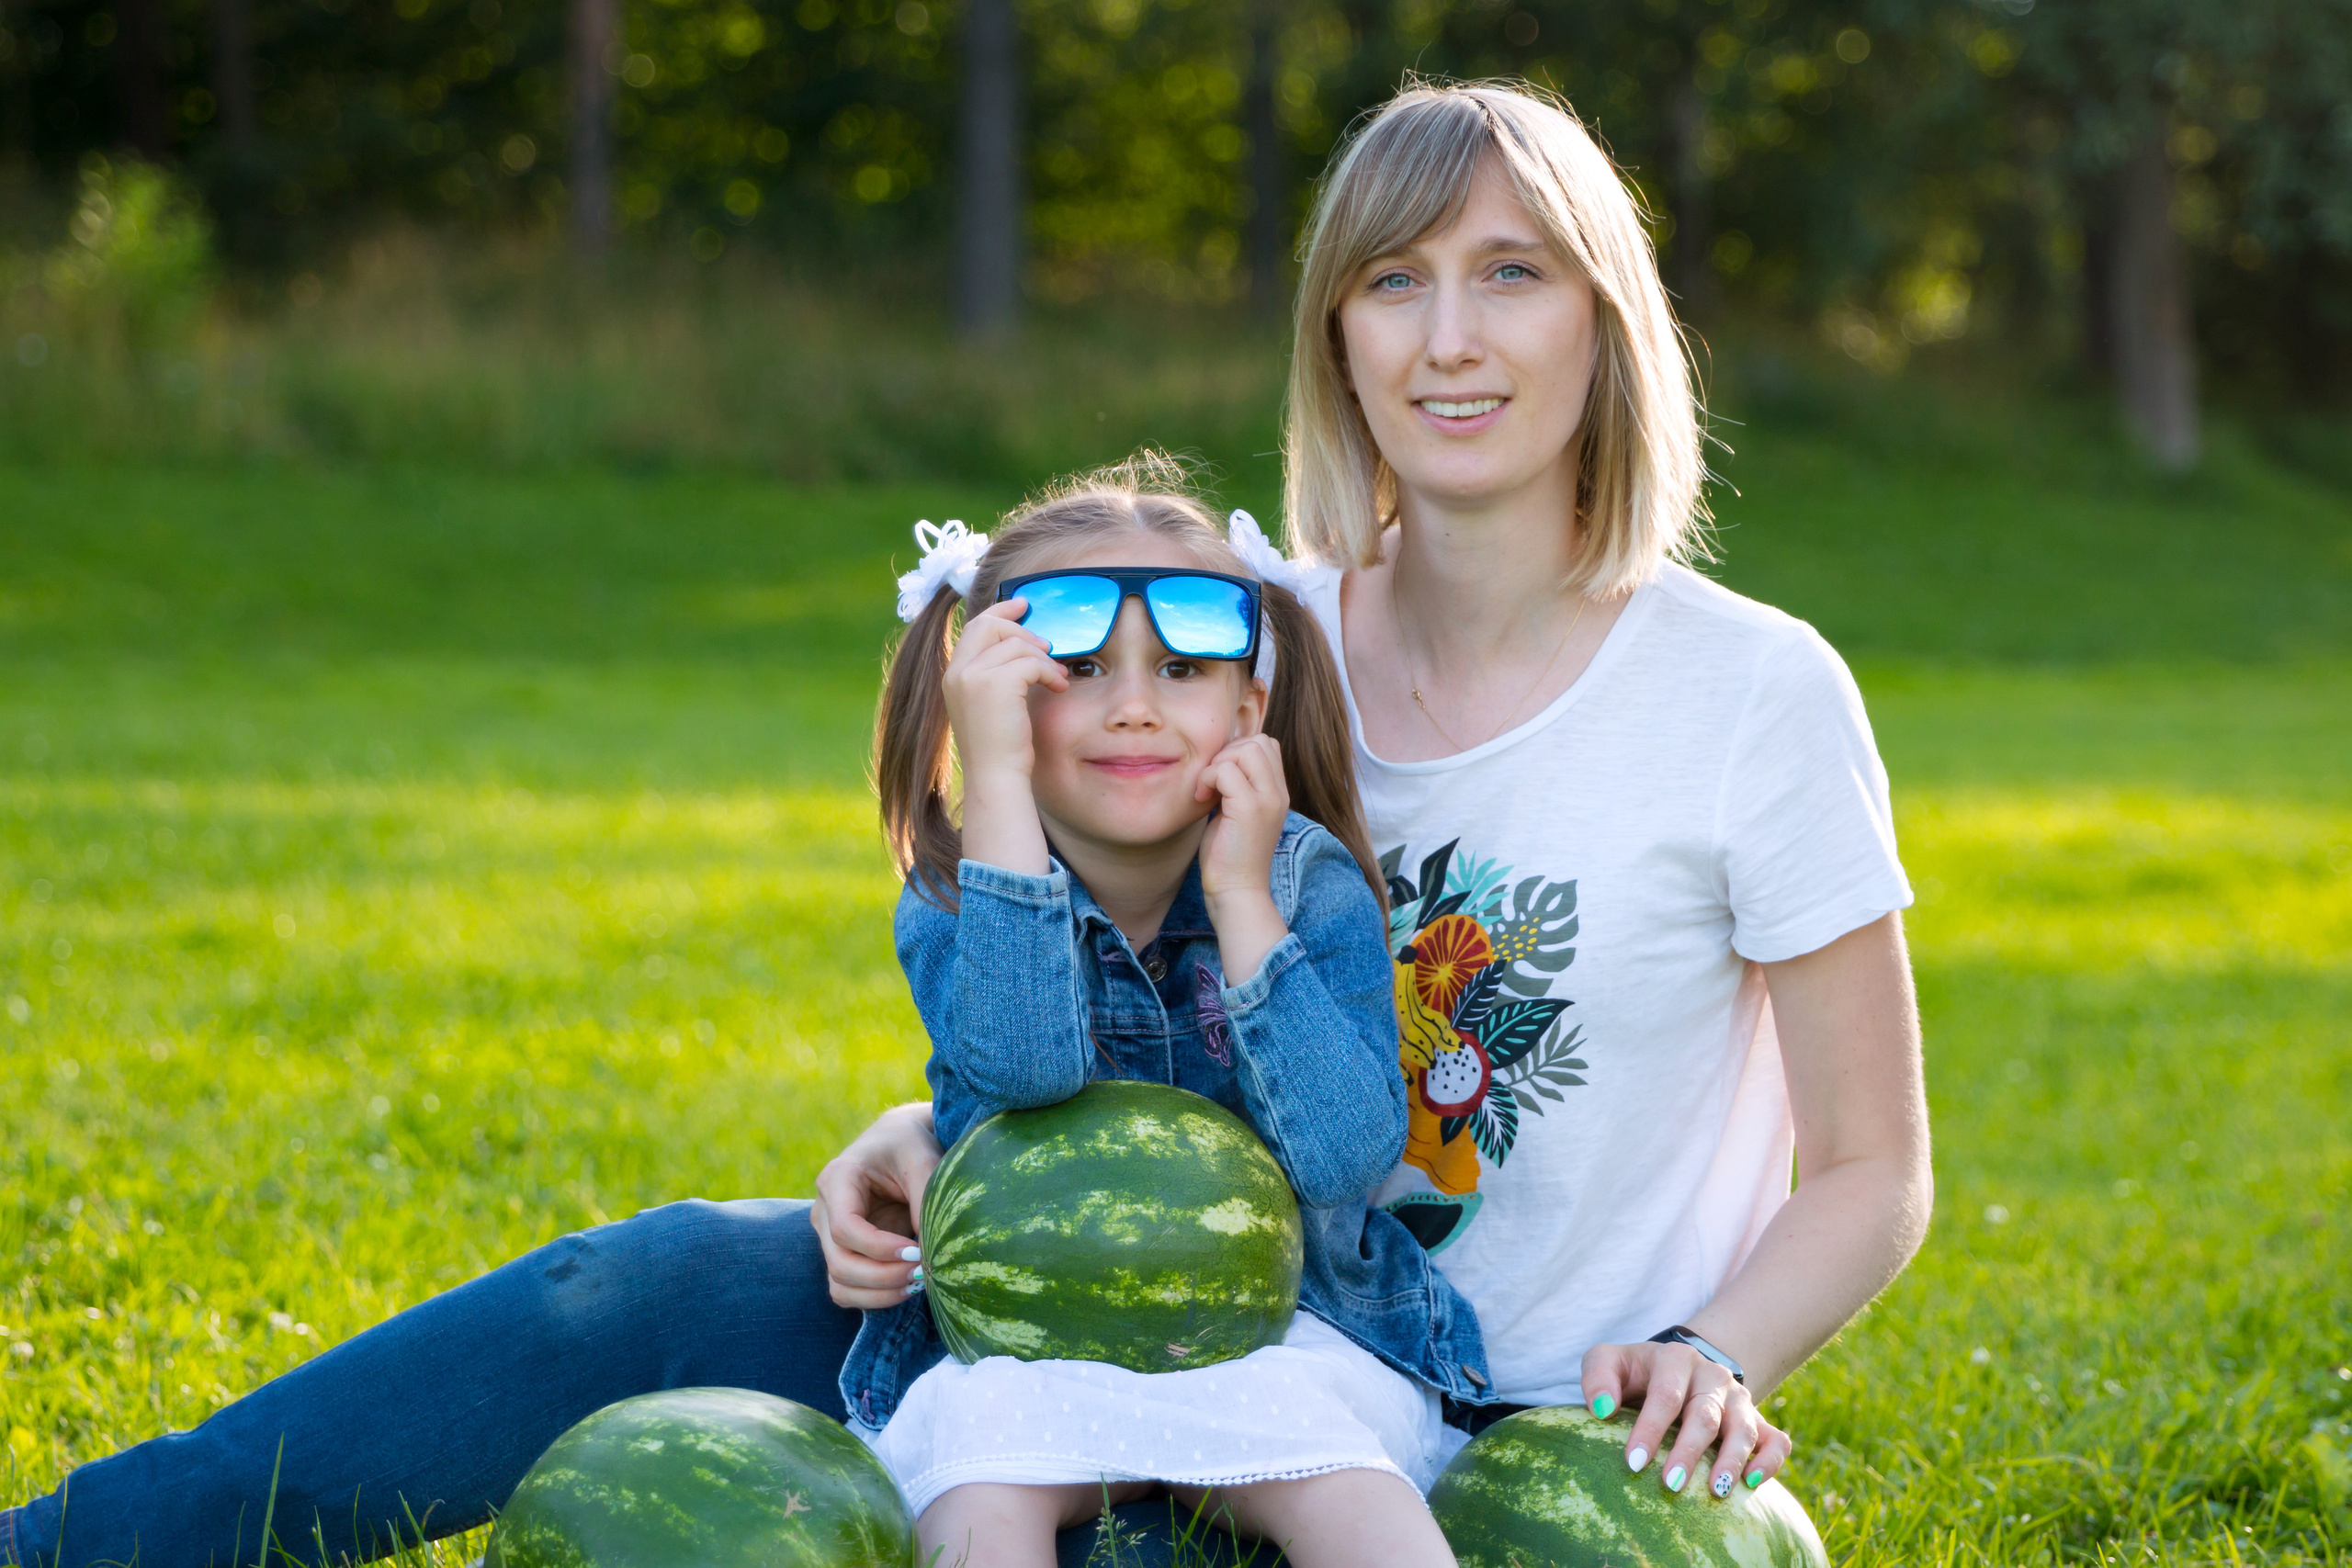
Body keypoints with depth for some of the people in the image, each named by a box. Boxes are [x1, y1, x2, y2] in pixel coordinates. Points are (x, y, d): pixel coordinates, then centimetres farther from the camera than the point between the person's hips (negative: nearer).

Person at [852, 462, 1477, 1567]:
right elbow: (1023, 1061, -30)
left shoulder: (1312, 885, -6)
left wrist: (1245, 904, -22)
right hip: (1023, 1343, 1)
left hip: (1285, 1329, 0)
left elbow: (1348, 1162, -20)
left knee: (1325, 1470, -32)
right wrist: (996, 781, -31)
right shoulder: (954, 903, -5)